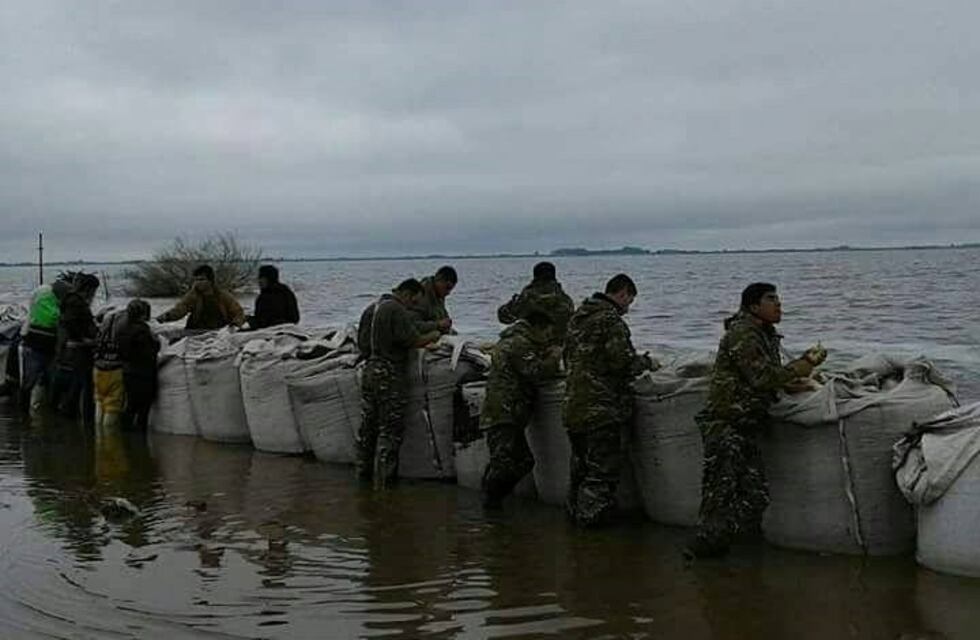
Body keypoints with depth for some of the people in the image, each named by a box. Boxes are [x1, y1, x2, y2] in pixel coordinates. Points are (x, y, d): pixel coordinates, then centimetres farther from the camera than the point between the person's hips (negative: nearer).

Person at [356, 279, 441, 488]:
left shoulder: (371, 308, 14)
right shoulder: (397, 310, -14)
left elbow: (362, 343, 18)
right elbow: (414, 341, -18)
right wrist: (433, 335, -2)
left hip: (369, 370, 8)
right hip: (389, 375, -8)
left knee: (367, 425, 15)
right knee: (390, 428, -2)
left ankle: (364, 471, 23)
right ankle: (383, 477, -2)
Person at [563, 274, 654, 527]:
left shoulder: (577, 318, 15)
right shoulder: (610, 319, -14)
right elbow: (623, 362, -19)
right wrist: (645, 361, 1)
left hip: (572, 406, 9)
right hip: (601, 409, -9)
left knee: (581, 466, 19)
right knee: (604, 468, -1)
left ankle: (576, 513, 26)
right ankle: (592, 519, 0)